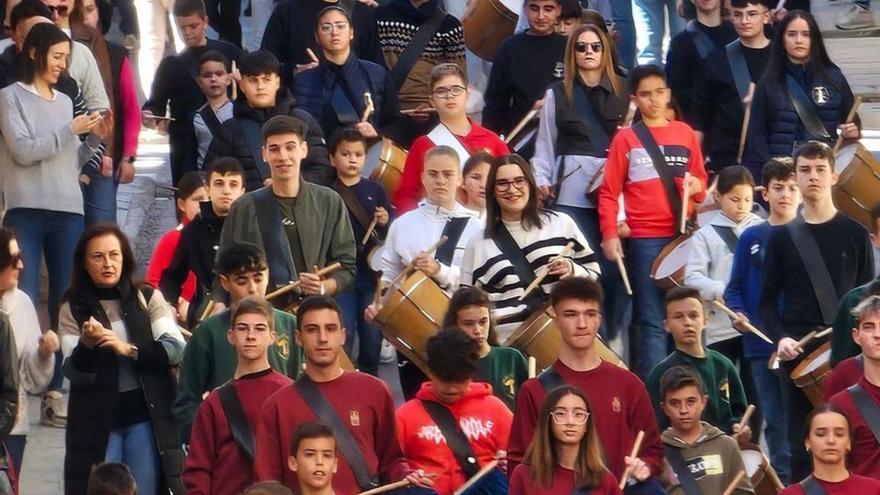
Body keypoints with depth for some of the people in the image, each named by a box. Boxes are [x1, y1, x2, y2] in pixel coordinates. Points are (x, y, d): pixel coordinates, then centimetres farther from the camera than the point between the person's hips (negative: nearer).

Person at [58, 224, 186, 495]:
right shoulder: (73, 309, 4)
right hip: (96, 422, 0)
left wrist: (128, 349, -20)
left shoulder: (148, 298, 5)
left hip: (146, 417, 0)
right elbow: (74, 372, -5)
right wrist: (87, 345, -25)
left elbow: (176, 349, -6)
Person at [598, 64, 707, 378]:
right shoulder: (626, 138, 2)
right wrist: (610, 234, -11)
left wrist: (697, 187, -4)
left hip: (683, 236, 3)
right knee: (651, 320, -3)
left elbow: (701, 181, 19)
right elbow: (609, 192, -1)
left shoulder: (685, 133, 11)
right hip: (644, 239, -3)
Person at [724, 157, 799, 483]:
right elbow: (734, 288, 10)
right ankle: (782, 479, 14)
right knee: (775, 420, 6)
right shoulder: (751, 239, 8)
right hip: (762, 344, 2)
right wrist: (738, 314, -8)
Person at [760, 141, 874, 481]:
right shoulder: (782, 238, 8)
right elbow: (769, 300, 8)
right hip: (798, 354, 1)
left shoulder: (855, 233, 6)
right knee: (802, 447, 2)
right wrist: (780, 338, -9)